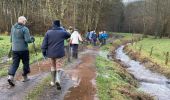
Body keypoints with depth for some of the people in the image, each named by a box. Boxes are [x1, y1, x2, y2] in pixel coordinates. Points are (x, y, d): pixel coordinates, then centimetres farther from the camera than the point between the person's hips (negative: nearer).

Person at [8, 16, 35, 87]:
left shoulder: (13, 28, 6)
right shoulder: (25, 29, -13)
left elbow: (11, 39, 15)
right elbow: (27, 40, -19)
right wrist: (32, 39, 1)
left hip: (14, 49, 5)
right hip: (23, 49, -5)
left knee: (15, 63, 7)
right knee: (25, 63, 12)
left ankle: (10, 76, -12)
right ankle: (25, 77, 23)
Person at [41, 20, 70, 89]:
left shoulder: (48, 32, -1)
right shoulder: (62, 32, -3)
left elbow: (44, 43, -2)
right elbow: (68, 35, 18)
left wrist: (44, 52, 6)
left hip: (51, 53, 2)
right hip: (59, 53, -2)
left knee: (53, 66, 17)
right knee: (58, 66, 3)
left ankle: (53, 82, 25)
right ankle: (57, 80, -19)